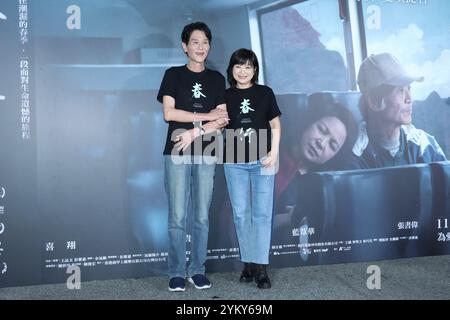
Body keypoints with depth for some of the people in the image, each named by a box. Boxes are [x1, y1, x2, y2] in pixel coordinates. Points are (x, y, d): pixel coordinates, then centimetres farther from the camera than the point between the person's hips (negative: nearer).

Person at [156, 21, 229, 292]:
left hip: (206, 154, 3)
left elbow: (222, 120, 4)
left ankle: (197, 270, 15)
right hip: (177, 153, -2)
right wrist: (207, 116, -6)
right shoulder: (173, 75, 6)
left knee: (202, 217, 4)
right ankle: (177, 273, 8)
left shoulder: (217, 79, 12)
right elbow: (169, 113, -6)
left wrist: (194, 133, -11)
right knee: (178, 217, -2)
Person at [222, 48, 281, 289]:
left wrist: (274, 153, -5)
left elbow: (275, 125, 6)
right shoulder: (226, 96, 6)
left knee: (262, 213, -1)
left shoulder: (265, 93, 4)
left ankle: (261, 267, 4)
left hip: (262, 161, -1)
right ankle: (248, 263, 16)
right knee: (241, 213, 5)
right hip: (235, 163, 1)